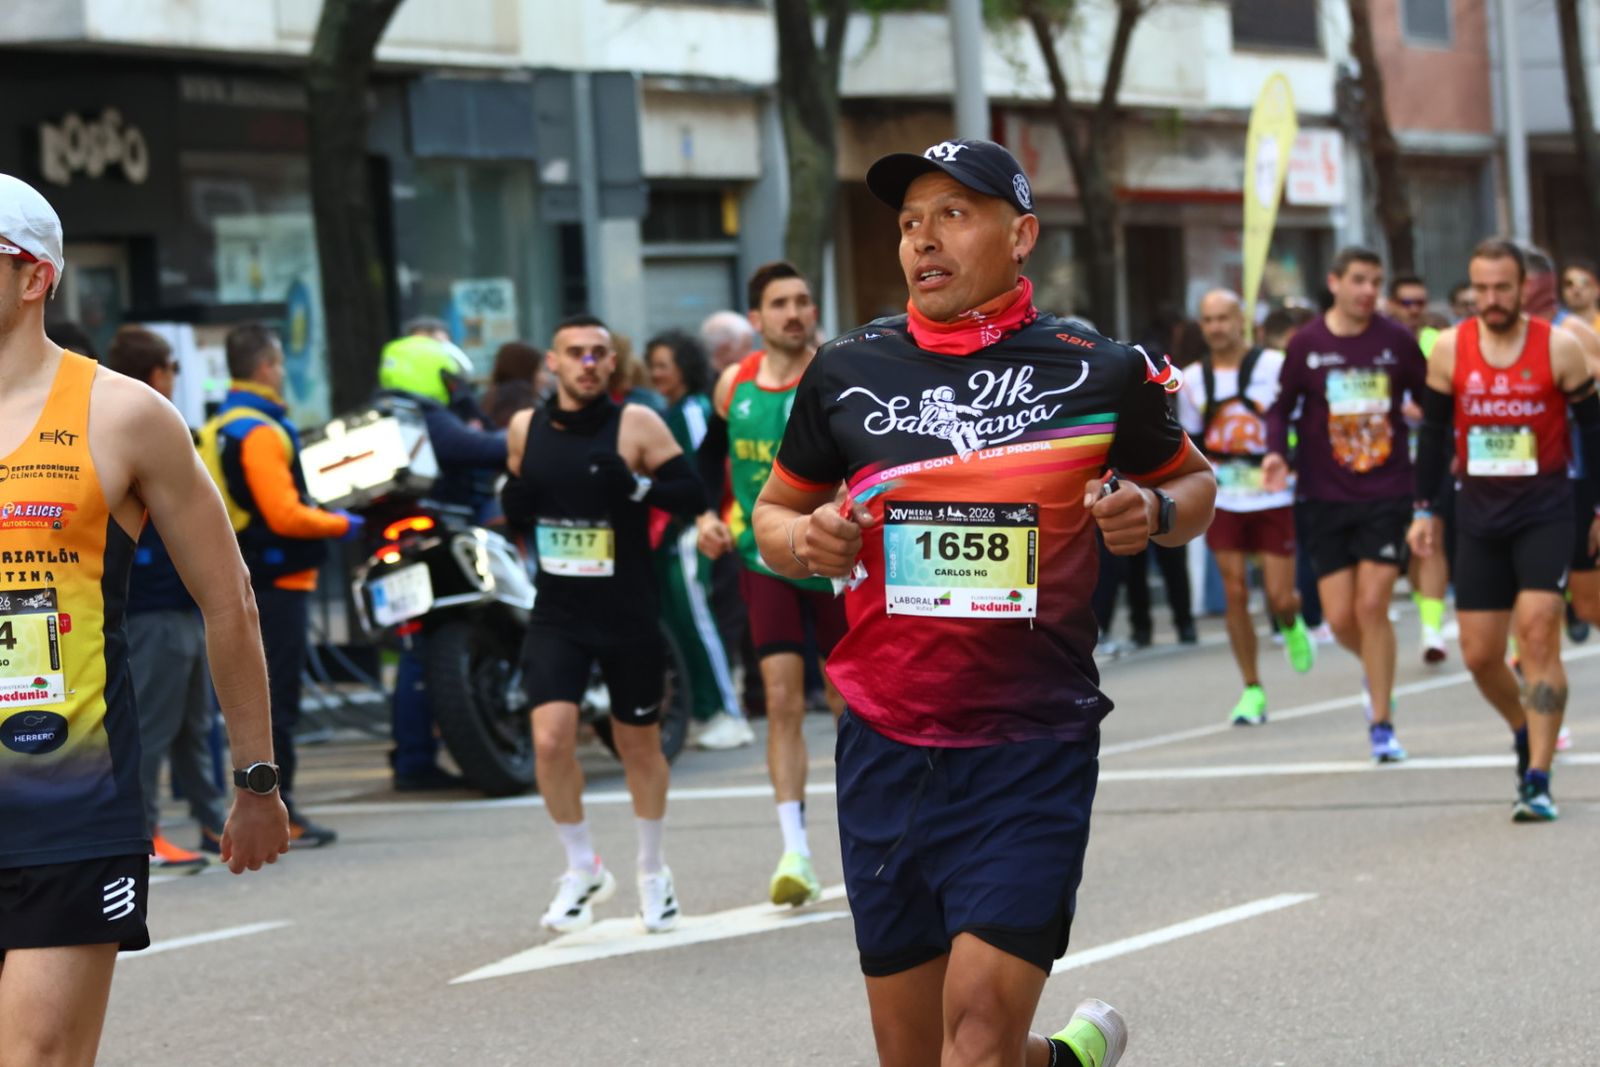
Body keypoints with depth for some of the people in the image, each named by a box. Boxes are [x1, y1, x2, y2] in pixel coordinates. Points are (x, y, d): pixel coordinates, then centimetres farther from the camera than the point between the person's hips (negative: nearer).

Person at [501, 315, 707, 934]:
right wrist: (513, 502, -5)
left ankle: (653, 873, 33)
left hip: (629, 615, -2)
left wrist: (637, 487, -26)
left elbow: (693, 495, -10)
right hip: (557, 615, 2)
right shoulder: (527, 429, 3)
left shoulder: (636, 425, -7)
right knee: (550, 740, -14)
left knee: (639, 745, 12)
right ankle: (583, 870, 6)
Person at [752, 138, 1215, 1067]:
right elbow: (775, 512, 18)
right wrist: (804, 541, -5)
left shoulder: (1097, 372, 0)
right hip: (886, 745, 3)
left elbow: (1194, 481, 16)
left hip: (1033, 746, -3)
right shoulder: (849, 371, 6)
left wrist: (1155, 514, -6)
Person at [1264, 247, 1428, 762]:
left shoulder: (1396, 342, 0)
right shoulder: (1306, 344, 0)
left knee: (1372, 607, -10)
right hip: (1325, 498, 1)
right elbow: (1282, 407, 9)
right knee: (1341, 618, 0)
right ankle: (1377, 672, 34)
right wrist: (1276, 452, -9)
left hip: (1387, 493, -1)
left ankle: (1381, 724, 1)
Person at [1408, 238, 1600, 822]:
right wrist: (1424, 510, 10)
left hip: (1546, 511, -3)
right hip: (1479, 514, 3)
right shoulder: (1449, 350, 1)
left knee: (1537, 632, -17)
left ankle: (1537, 780, -15)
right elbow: (1434, 432, 10)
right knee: (1479, 654, 4)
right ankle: (1526, 732, 34)